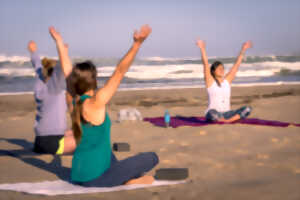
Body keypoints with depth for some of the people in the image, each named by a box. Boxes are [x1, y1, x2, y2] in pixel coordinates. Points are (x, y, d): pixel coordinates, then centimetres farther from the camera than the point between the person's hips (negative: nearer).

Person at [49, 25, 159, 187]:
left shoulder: (73, 102, 1)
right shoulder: (95, 103, -17)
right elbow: (119, 72, -22)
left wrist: (59, 42, 22)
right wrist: (137, 44, -26)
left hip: (76, 177, 8)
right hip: (95, 180, -8)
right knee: (152, 157, 0)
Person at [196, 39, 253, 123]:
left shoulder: (227, 80, 9)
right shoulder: (210, 81, -1)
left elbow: (237, 64, 8)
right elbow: (205, 64, -12)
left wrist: (243, 50, 4)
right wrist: (202, 49, -20)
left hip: (226, 113, 4)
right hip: (212, 114, -4)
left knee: (247, 109, -18)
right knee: (213, 113, -42)